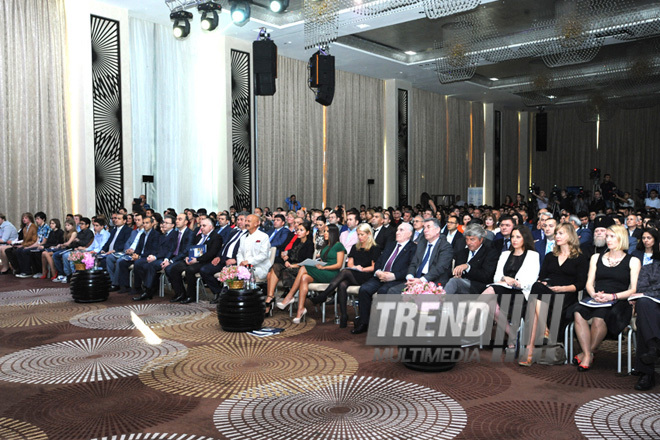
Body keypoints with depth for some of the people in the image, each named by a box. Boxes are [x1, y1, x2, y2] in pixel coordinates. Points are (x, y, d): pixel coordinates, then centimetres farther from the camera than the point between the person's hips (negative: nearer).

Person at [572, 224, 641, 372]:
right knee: (578, 312, -32)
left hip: (619, 303, -3)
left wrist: (612, 296, -15)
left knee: (599, 317, -37)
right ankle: (587, 355, -27)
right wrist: (594, 294, -8)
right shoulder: (596, 258, 21)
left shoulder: (633, 261, 10)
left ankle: (587, 353, -16)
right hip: (595, 302, 3)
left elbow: (633, 289, 1)